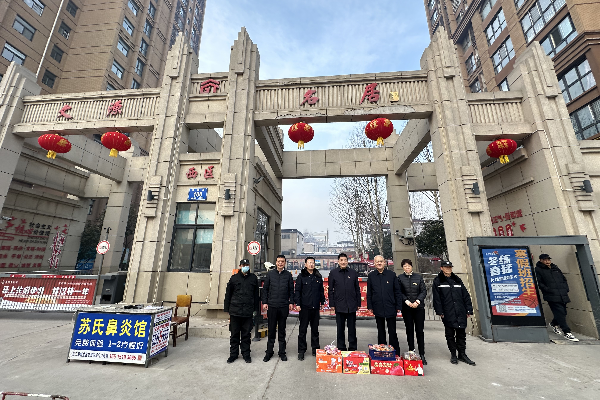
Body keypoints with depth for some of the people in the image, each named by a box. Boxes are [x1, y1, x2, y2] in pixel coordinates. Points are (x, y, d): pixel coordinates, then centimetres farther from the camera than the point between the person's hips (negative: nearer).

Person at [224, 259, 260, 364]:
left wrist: (256, 309, 6)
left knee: (246, 334, 10)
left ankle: (246, 354, 25)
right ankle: (233, 354, 26)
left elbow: (256, 295, 8)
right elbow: (228, 294, 7)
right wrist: (227, 309, 4)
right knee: (234, 334, 10)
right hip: (235, 311, 0)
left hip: (248, 311, 0)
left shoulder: (253, 278, 4)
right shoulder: (234, 278, 3)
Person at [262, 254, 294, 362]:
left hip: (284, 306, 0)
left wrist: (291, 302, 1)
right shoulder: (270, 274, 3)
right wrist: (264, 302, 0)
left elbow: (291, 290, 7)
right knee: (271, 330, 8)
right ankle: (269, 352, 23)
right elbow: (265, 289, 5)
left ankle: (282, 352, 24)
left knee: (282, 330, 11)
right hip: (271, 306, 0)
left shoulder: (288, 275, 3)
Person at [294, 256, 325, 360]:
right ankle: (301, 351, 17)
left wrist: (322, 303, 11)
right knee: (303, 330, 5)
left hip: (316, 308, 4)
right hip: (304, 307, -3)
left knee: (315, 329, 14)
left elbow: (321, 291, 14)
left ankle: (315, 350, 27)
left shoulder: (318, 277, 7)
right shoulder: (301, 277, -4)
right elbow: (297, 291, -4)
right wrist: (297, 304, -10)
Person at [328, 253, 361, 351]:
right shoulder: (333, 273, -1)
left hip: (352, 305, 1)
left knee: (352, 328, 11)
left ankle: (352, 348, 24)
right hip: (339, 305, -1)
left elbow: (357, 289, 8)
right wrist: (331, 304, -2)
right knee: (340, 328, 10)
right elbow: (330, 290, 2)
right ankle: (341, 348, 24)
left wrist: (358, 303, 5)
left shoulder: (353, 273, 3)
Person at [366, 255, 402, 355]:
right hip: (378, 308, 1)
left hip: (390, 308, -1)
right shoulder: (371, 276, 2)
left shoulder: (392, 274, -1)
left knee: (392, 332, 8)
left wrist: (398, 306, -1)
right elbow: (369, 293, 5)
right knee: (380, 331, 14)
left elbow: (397, 291, 2)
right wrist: (370, 306, 2)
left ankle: (395, 353, 21)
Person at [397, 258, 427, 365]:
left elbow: (424, 291, 2)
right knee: (409, 330, 8)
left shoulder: (418, 277, 4)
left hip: (419, 307, 0)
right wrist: (407, 301, -12)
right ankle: (411, 352, 19)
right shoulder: (400, 278, 1)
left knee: (420, 330, 1)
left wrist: (418, 301, -10)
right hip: (406, 308, 0)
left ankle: (422, 355, 10)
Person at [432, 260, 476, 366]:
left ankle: (462, 354, 24)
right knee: (450, 334, 7)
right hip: (448, 314, -3)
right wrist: (440, 312, -10)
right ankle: (453, 354, 21)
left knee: (461, 333, 11)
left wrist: (469, 310, 5)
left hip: (460, 313, 3)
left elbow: (466, 296, 11)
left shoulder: (457, 280, 11)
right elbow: (436, 298, -5)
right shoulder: (438, 281, -2)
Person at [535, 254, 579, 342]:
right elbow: (539, 283, -6)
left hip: (563, 295, 7)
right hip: (552, 296, -6)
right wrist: (548, 290, -15)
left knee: (563, 313, 11)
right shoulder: (538, 269, -2)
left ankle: (553, 323, 35)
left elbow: (564, 279, 23)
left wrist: (566, 289, 8)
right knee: (560, 313, -11)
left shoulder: (555, 268, 18)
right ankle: (567, 332, -6)